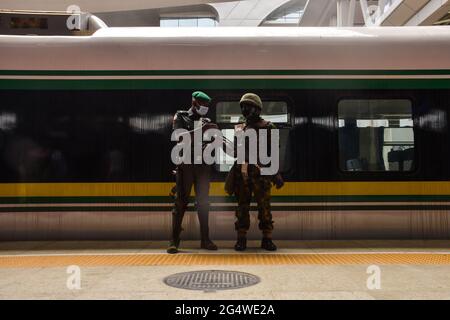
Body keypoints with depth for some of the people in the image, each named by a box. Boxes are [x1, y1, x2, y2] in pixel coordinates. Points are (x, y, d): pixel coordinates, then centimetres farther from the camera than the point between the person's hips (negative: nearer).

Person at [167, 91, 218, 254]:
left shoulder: (207, 121, 17)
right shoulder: (181, 117, 5)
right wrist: (200, 130, -24)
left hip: (203, 165, 4)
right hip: (186, 164, -4)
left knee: (203, 202, 7)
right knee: (180, 202, -5)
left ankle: (205, 239, 13)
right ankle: (174, 241, -1)